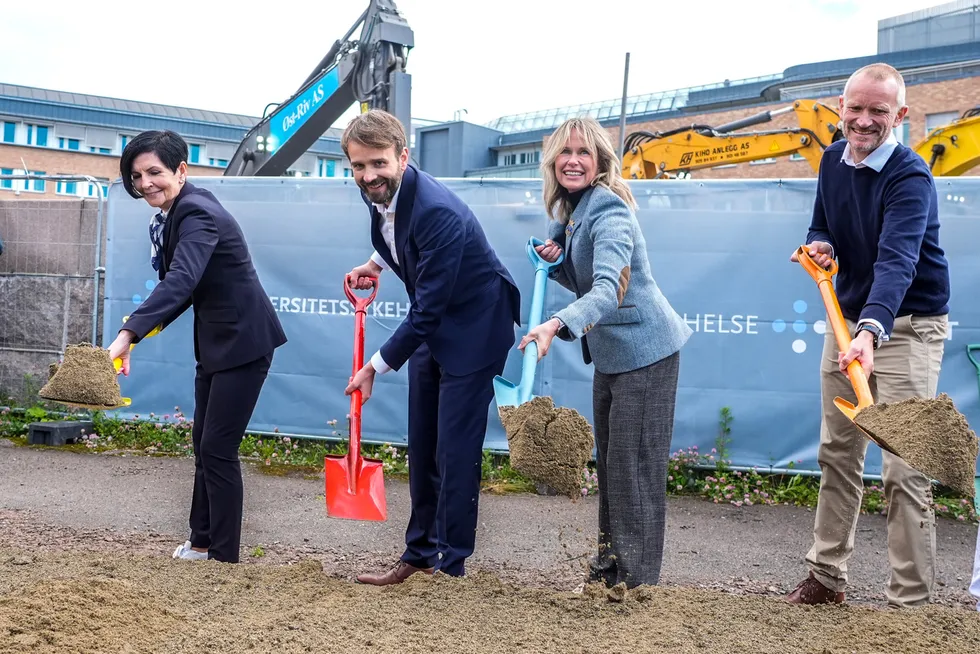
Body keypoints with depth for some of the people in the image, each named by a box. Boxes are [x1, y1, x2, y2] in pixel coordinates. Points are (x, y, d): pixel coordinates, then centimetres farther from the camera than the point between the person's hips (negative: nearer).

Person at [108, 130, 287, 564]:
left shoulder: (198, 215, -24)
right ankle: (202, 542, 31)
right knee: (203, 446, 17)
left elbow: (181, 281, -39)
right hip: (214, 341, 10)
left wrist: (128, 335, -49)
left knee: (218, 449, -6)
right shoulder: (173, 215, 6)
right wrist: (152, 324, 5)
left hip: (244, 340, -10)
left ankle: (224, 557, 5)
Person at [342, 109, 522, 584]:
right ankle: (420, 555, 27)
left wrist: (375, 367, -21)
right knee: (421, 449, 15)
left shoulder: (438, 213, -31)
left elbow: (428, 309, -28)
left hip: (472, 330, -9)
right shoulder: (379, 193, -5)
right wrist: (375, 264, 5)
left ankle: (450, 566, 8)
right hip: (430, 330, 9)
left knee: (455, 453, -5)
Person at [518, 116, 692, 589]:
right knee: (608, 461, 18)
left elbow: (606, 291, -38)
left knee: (635, 467, -6)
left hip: (643, 350, -10)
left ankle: (637, 578, 4)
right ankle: (609, 562, 33)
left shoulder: (608, 214, -23)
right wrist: (554, 261, -5)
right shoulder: (566, 211, 5)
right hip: (609, 353, 10)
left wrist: (556, 325, -53)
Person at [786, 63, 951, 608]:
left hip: (907, 326, -7)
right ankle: (828, 576, 27)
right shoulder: (834, 160, 2)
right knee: (838, 452, 14)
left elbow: (896, 262, -36)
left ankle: (911, 602, -1)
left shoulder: (911, 177, -21)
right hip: (849, 319, 7)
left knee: (904, 470, -10)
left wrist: (871, 332, -51)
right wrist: (823, 246, -9)